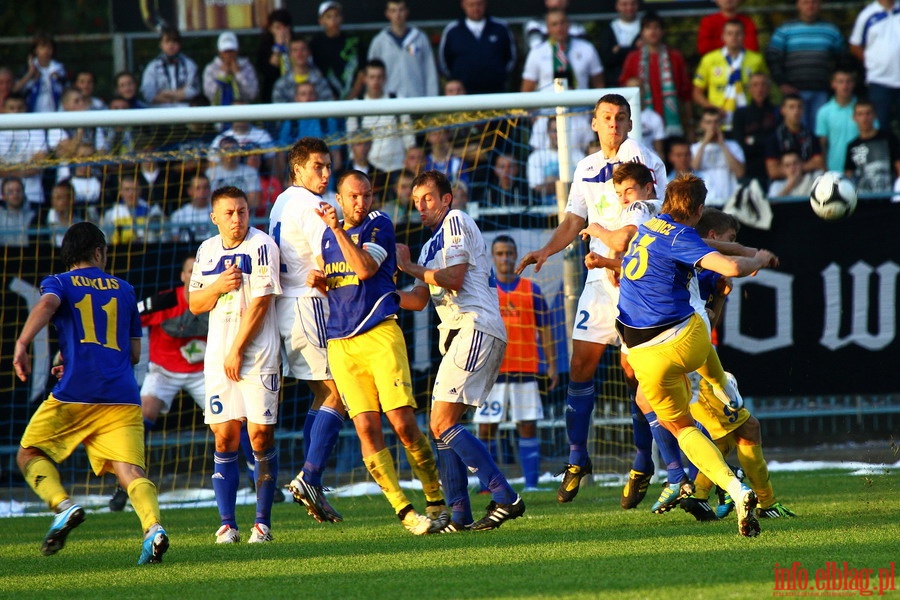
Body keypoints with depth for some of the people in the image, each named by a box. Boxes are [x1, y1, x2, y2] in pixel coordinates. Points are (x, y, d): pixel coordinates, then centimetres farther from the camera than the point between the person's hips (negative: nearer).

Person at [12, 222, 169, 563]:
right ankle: (153, 526, -33)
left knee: (30, 455, 13)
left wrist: (22, 343, -27)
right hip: (123, 397, 3)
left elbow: (46, 305, -13)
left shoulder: (59, 284, 13)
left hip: (75, 393, -3)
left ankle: (63, 506, -13)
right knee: (130, 470, -5)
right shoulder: (124, 290, 23)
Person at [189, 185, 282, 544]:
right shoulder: (207, 251, 13)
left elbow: (260, 303, -10)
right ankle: (227, 524, 2)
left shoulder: (261, 246, -6)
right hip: (218, 355, 5)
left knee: (261, 435, -6)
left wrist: (237, 350, -10)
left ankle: (263, 522, 2)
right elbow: (195, 304, 15)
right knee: (224, 437, 0)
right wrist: (217, 287, -6)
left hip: (257, 354, -5)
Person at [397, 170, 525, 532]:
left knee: (443, 425, -15)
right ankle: (459, 516, 6)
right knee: (443, 427, 7)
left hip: (476, 329, -10)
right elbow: (419, 299, 20)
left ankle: (505, 498, -19)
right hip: (458, 333, 10)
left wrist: (408, 266, -3)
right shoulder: (432, 243, 25)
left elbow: (453, 278, -13)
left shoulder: (456, 222, -3)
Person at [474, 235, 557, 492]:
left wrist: (552, 366, 5)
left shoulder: (531, 290, 9)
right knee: (486, 428, -2)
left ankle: (531, 484, -2)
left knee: (528, 427, -3)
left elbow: (544, 331, 11)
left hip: (524, 371, 0)